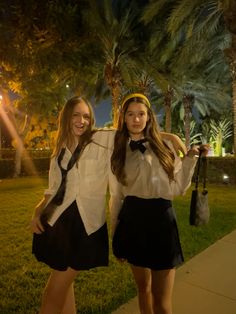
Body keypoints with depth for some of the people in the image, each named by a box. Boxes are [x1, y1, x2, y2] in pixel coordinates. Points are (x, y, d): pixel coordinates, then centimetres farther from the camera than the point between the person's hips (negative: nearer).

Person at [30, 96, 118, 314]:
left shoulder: (102, 140, -7)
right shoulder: (60, 150, 9)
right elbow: (54, 188, 14)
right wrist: (37, 212, 4)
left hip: (85, 225, -5)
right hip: (57, 221, 5)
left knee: (54, 293, 6)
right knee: (63, 283, 19)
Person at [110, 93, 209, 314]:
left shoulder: (165, 143, 1)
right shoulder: (119, 150, 5)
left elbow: (178, 188, 1)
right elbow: (116, 195, 9)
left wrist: (190, 158, -8)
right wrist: (115, 234, 11)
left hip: (161, 218, -1)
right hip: (132, 220, 2)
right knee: (142, 286, 19)